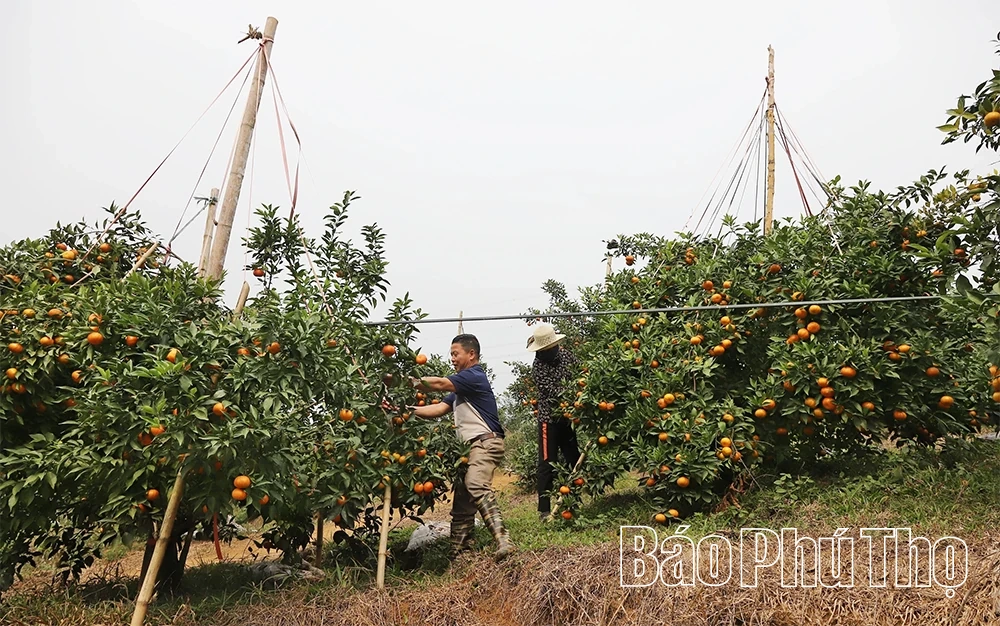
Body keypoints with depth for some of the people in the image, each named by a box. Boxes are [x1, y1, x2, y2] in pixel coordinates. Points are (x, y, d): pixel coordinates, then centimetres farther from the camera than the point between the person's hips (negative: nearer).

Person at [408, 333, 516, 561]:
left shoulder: (474, 376, -6)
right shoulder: (462, 384, 25)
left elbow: (439, 384, -16)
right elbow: (439, 408, 17)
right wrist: (409, 410, 7)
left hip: (485, 443, -10)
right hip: (471, 447, 10)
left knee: (476, 486, -32)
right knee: (462, 501, 9)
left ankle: (503, 540, -40)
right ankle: (456, 553, 15)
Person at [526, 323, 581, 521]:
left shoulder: (565, 354, 1)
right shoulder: (538, 367, -15)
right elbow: (553, 392, -22)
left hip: (568, 416, 6)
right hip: (549, 418, -6)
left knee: (574, 460, 13)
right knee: (547, 464, -2)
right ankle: (544, 509, 5)